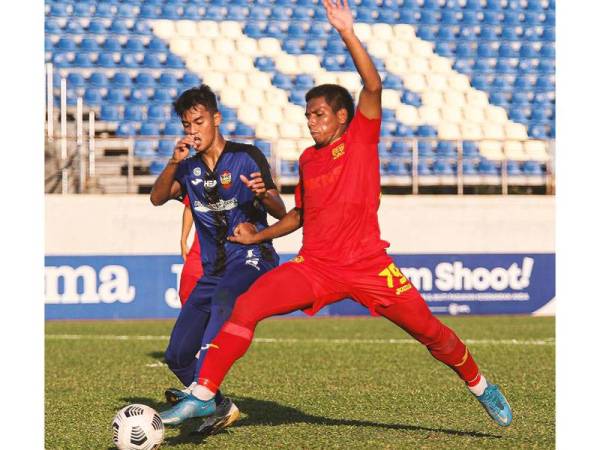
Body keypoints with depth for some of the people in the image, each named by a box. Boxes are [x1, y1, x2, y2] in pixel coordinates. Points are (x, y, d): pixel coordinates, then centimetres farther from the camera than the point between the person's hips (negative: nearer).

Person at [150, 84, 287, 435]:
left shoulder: (246, 156, -2)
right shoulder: (189, 168, 12)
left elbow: (281, 214, -8)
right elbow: (158, 198, -5)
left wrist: (263, 194, -30)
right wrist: (175, 161, -19)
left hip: (252, 260, -6)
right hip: (213, 270, 6)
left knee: (223, 299, -40)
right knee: (177, 355, 0)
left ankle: (201, 391, -49)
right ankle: (219, 407, 23)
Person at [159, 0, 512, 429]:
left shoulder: (362, 137, 0)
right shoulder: (307, 159, 13)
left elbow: (373, 85, -16)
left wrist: (348, 34, -23)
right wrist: (258, 236, 19)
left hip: (368, 265, -3)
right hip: (314, 266, 3)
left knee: (428, 328, 0)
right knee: (245, 308, -16)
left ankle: (481, 387, 25)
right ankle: (203, 395, -14)